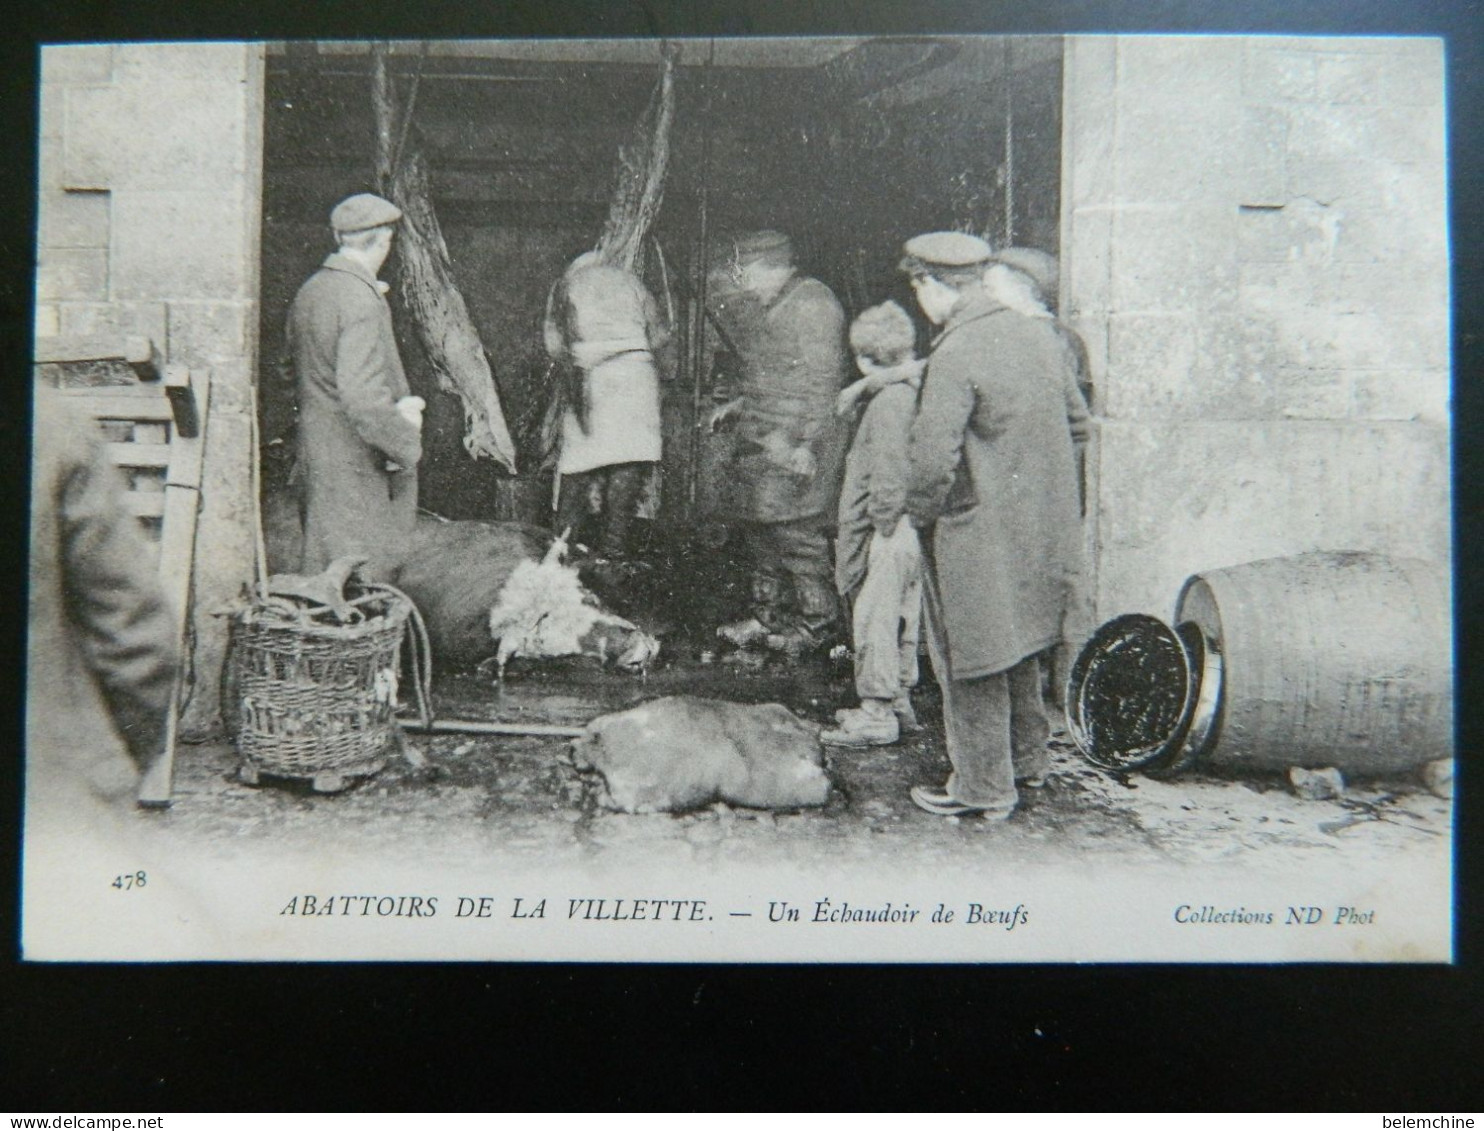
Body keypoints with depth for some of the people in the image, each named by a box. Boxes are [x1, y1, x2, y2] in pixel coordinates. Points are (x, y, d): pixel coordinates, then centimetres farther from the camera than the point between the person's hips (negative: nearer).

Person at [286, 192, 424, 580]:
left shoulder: (308, 292, 9)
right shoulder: (363, 303, -19)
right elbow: (362, 397, -26)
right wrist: (407, 444, -14)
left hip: (314, 460, 9)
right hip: (357, 469, -9)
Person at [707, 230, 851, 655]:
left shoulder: (812, 304, -12)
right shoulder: (768, 308, 18)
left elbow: (821, 380, -18)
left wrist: (807, 444, -22)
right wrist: (738, 406, 21)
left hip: (795, 443, -10)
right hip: (761, 440, 10)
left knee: (796, 530, -7)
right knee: (758, 526, 13)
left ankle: (816, 620, 6)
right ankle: (769, 613, 25)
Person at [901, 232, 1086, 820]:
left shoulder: (955, 356, -21)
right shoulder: (1040, 334, 5)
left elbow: (932, 458, -25)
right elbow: (1075, 423, 15)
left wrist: (919, 513, -8)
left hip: (978, 533, -8)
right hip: (1040, 523, 8)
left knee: (971, 661, 5)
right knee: (1018, 645, 22)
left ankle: (984, 786, 15)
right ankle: (1027, 758, 36)